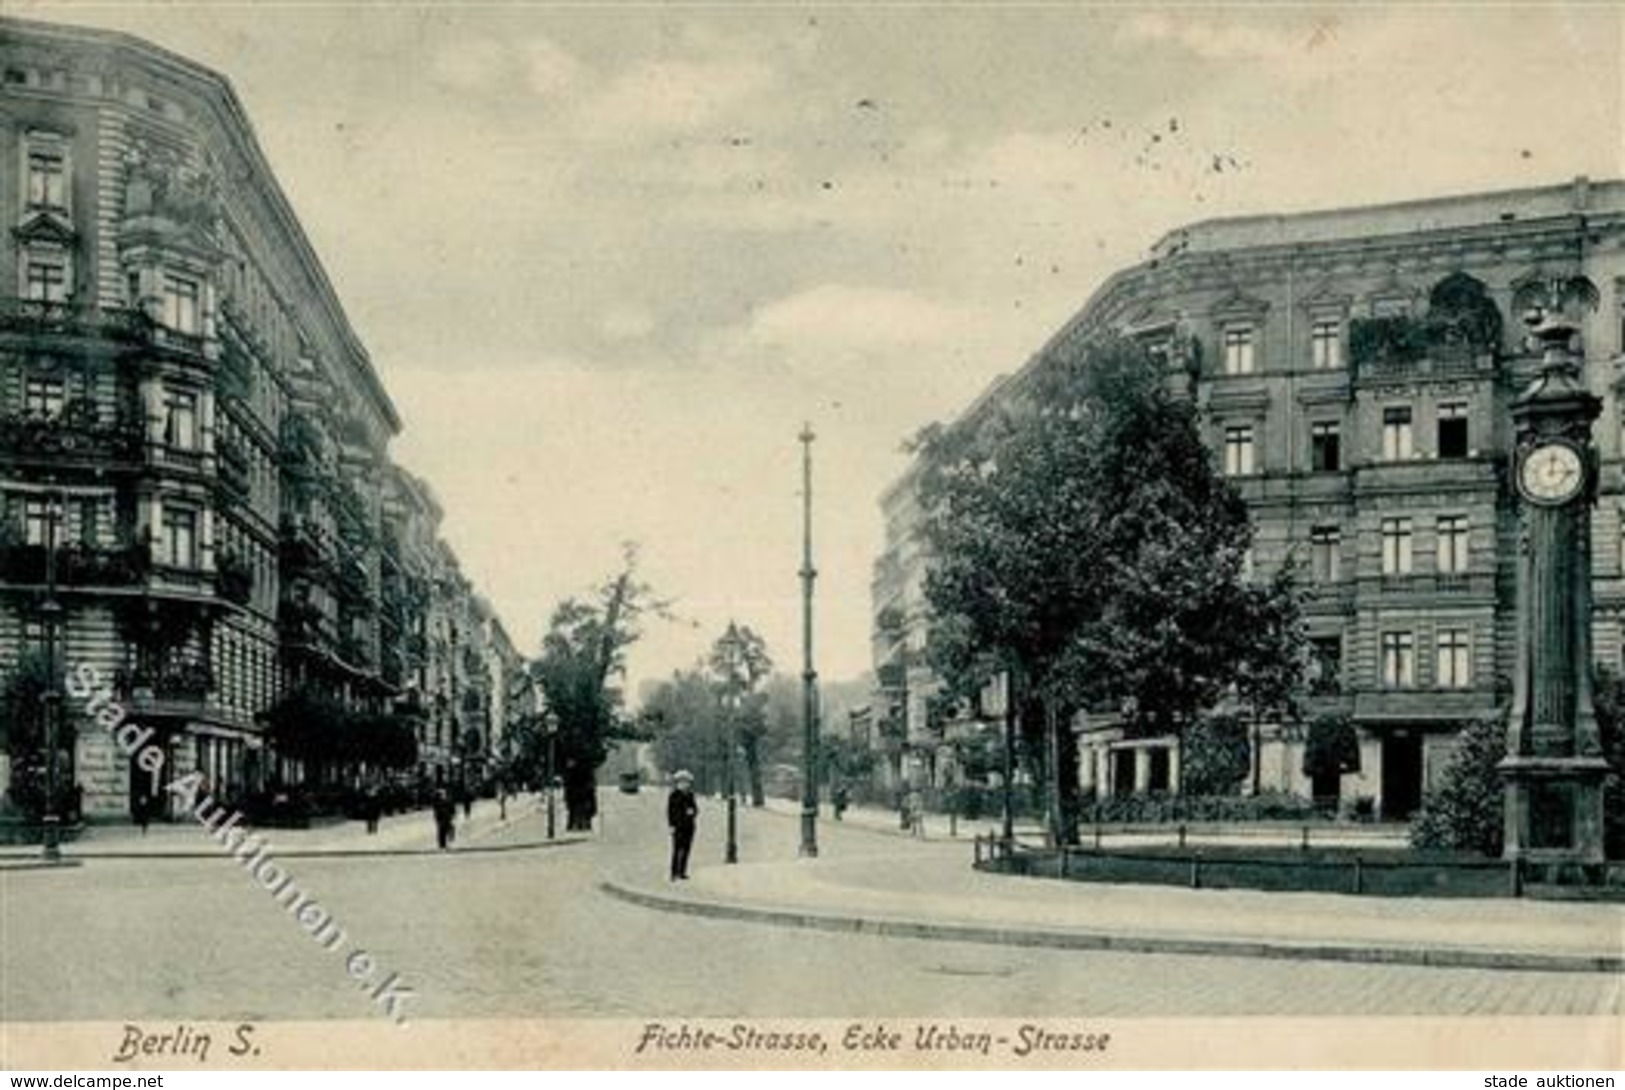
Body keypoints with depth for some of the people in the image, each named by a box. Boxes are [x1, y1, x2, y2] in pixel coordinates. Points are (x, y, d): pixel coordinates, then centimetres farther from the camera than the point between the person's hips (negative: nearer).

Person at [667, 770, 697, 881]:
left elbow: (695, 808, 16)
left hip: (689, 826, 6)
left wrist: (693, 811, -8)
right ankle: (674, 873, -7)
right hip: (678, 826, -5)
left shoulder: (690, 795, 11)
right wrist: (671, 825, -13)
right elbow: (670, 811, -6)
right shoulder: (674, 796, -5)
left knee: (686, 850, 5)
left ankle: (682, 872, 11)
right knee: (677, 850, -8)